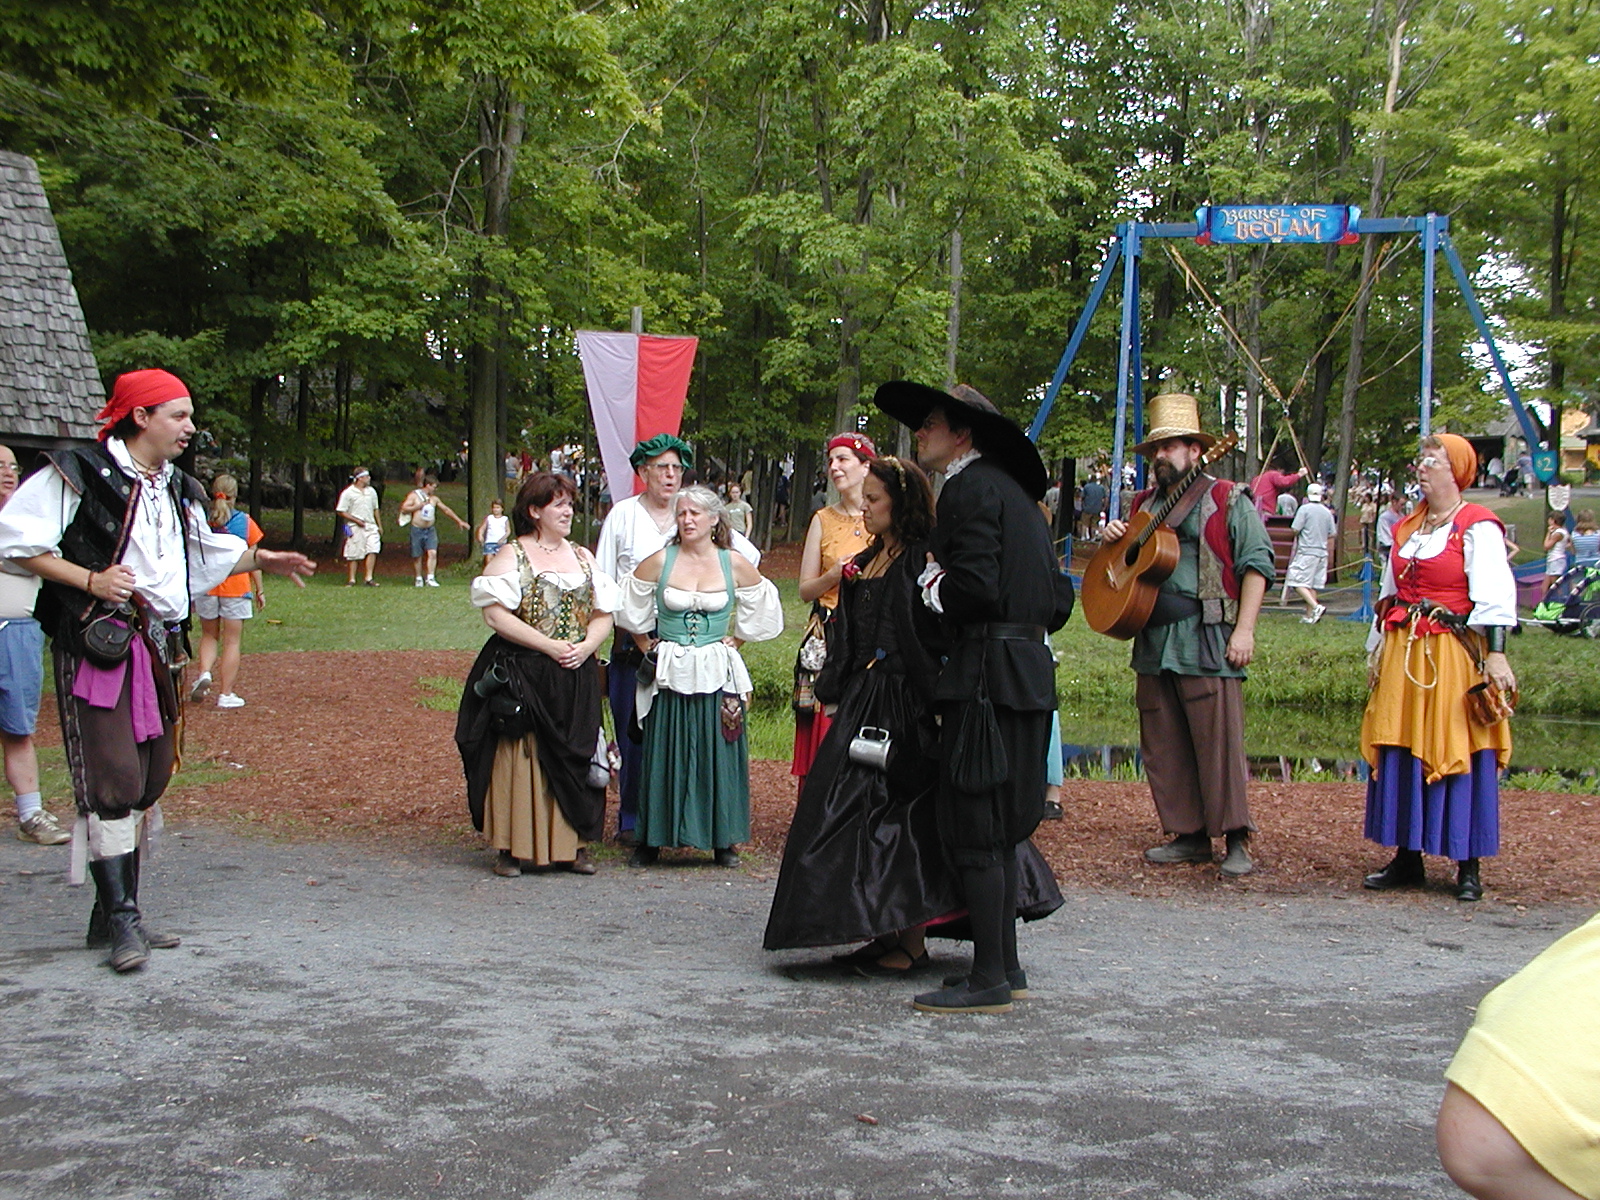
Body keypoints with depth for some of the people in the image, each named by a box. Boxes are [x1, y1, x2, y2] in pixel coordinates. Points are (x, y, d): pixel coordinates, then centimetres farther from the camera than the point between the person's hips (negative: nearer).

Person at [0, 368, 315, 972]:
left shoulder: (177, 491, 18)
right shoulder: (79, 473, -6)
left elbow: (206, 554, 33)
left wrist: (261, 558, 20)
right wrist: (89, 580, -17)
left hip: (158, 648, 8)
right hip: (97, 647, -8)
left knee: (149, 781, 8)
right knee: (112, 780, -13)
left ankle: (115, 914, 17)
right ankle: (120, 919, -10)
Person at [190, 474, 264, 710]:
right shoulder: (245, 522, -2)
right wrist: (259, 589, 8)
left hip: (206, 586, 2)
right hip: (236, 587, -1)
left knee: (209, 635, 19)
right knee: (232, 641, 4)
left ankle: (205, 673, -6)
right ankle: (227, 694, 4)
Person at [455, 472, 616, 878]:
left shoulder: (583, 558, 15)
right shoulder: (511, 555, -1)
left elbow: (604, 614, 12)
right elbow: (496, 615, -12)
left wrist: (585, 647, -8)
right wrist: (549, 646, -16)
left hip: (577, 678, 5)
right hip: (523, 675, -4)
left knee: (575, 759, 4)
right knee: (521, 758, -3)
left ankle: (573, 845, 12)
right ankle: (512, 847, 4)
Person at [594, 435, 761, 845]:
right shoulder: (623, 515, 7)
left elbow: (749, 555, 8)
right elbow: (604, 583, 10)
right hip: (632, 639, -1)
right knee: (633, 729, 0)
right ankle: (632, 819, 8)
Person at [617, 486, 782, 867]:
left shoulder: (735, 565, 0)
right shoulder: (658, 563, -1)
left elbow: (759, 611, 14)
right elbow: (631, 612, 10)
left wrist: (733, 642, 9)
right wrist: (651, 649, 8)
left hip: (716, 675, 0)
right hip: (669, 675, 0)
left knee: (718, 755, 3)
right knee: (663, 756, 3)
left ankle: (723, 841, 12)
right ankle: (652, 839, 12)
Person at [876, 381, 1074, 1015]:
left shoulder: (970, 487, -9)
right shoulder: (1015, 490, 20)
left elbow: (974, 586, -19)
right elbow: (1059, 598, 19)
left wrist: (930, 582, -2)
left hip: (987, 675, -10)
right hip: (1029, 672, 10)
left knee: (972, 827, -5)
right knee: (1002, 828, 15)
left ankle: (988, 982, -2)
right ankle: (1006, 965, 22)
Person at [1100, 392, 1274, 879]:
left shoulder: (1227, 501, 1)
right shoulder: (1144, 505, 21)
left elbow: (1256, 563, -6)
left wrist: (1244, 629, -15)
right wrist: (1114, 540, 9)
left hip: (1208, 641, -7)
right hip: (1152, 642, 7)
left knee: (1219, 741, -9)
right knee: (1162, 744, 7)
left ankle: (1237, 840, -3)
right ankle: (1189, 836, 15)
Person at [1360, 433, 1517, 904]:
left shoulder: (1478, 528, -7)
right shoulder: (1406, 529, 15)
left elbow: (1493, 595, -15)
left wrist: (1495, 654, -23)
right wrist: (1377, 650, 18)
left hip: (1453, 652, -7)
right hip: (1403, 653, 7)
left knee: (1457, 756, -2)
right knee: (1401, 754, 7)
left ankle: (1468, 869, 5)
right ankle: (1407, 859, 16)